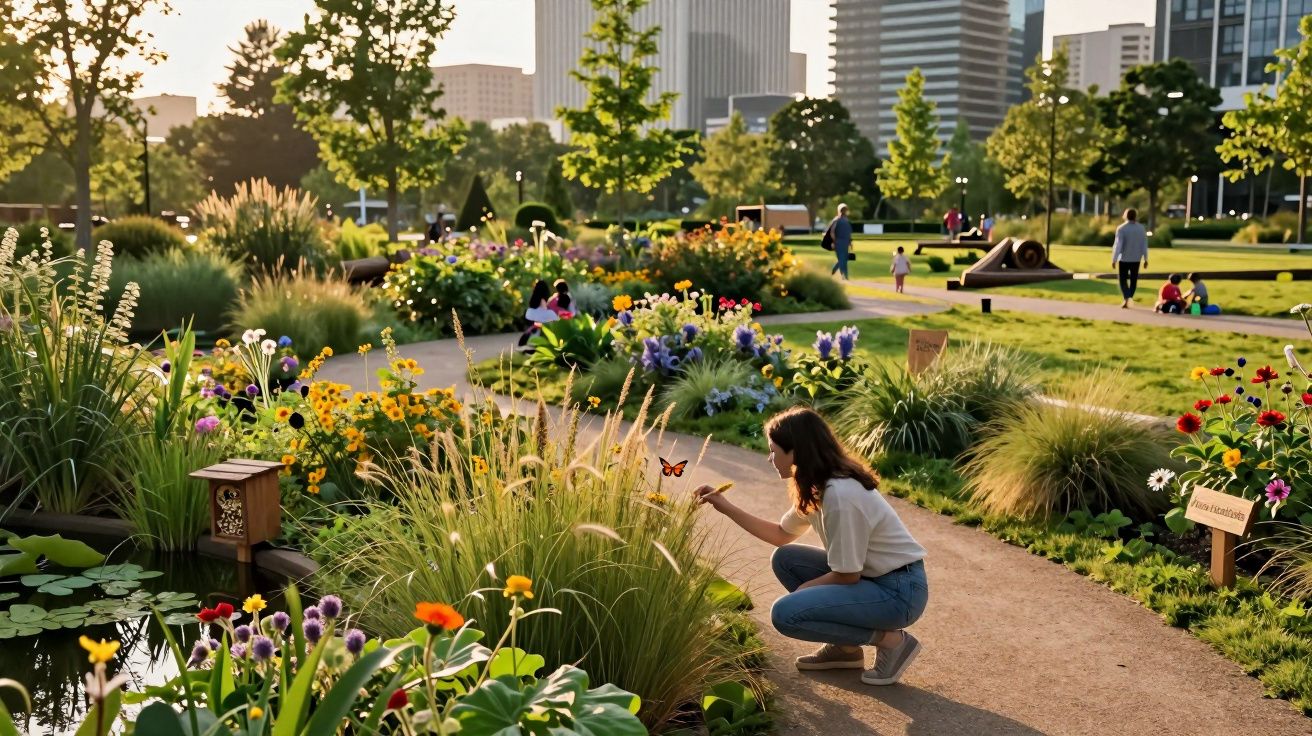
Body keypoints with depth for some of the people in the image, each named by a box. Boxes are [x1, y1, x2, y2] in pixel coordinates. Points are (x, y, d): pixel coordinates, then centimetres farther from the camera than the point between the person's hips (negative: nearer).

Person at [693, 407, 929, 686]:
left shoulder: (840, 496, -25)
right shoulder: (816, 488, 3)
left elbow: (847, 575, -19)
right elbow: (782, 534, 19)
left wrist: (803, 589, -2)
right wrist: (728, 508, 12)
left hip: (900, 590, -9)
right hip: (870, 575, 9)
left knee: (786, 613, -19)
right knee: (784, 559, 7)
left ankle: (891, 640, -7)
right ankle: (845, 648, 11)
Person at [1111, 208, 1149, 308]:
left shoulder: (1121, 229, -13)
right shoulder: (1141, 229, -1)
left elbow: (1118, 245, -16)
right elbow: (1144, 245, 0)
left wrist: (1114, 259, -13)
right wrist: (1145, 259, 7)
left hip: (1124, 259, -3)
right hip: (1136, 259, 3)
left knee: (1123, 279, 6)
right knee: (1133, 279, 14)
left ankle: (1126, 298, -13)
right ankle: (1129, 298, 17)